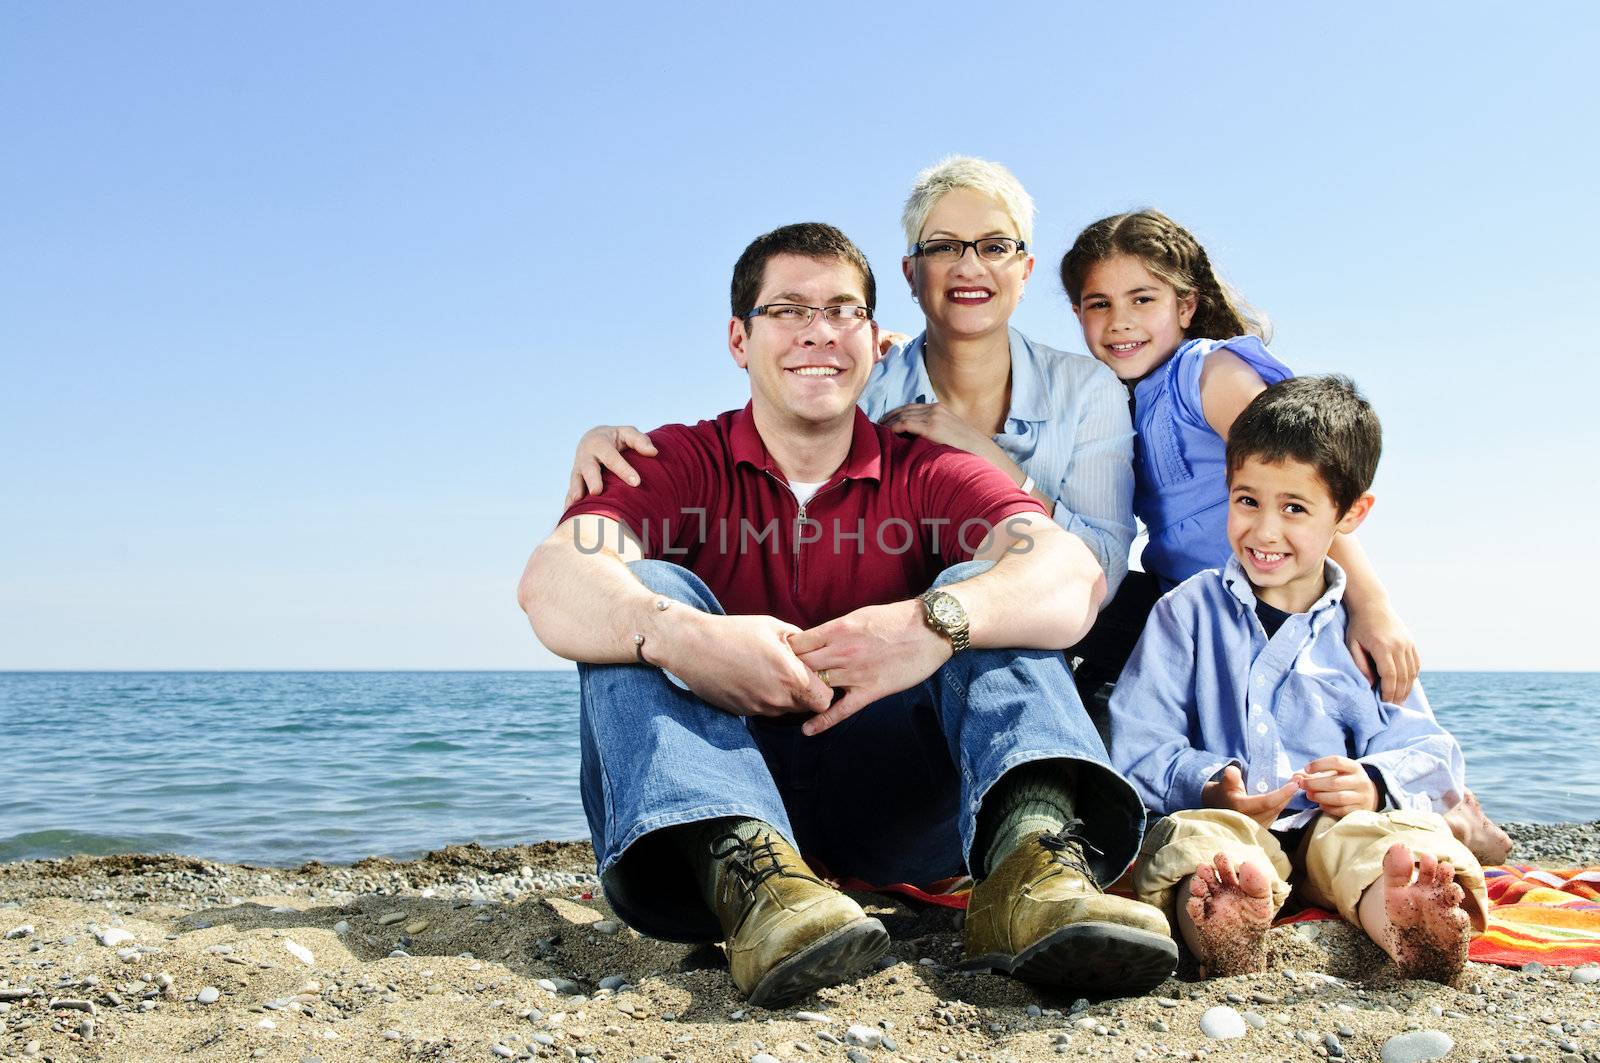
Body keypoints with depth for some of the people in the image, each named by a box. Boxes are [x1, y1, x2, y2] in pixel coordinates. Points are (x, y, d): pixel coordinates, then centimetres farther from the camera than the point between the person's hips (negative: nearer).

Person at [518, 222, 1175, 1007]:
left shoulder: (927, 474, 6)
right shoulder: (680, 463, 3)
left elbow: (1072, 573, -15)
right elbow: (551, 580, -18)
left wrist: (935, 623, -36)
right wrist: (680, 637, -40)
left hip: (891, 799, 1)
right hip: (715, 786, 0)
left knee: (983, 589, -15)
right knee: (645, 588, -19)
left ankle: (1032, 857, -41)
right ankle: (744, 871, -43)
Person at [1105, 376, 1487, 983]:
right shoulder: (1188, 611, 13)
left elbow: (1424, 751, 11)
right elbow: (1138, 745, 4)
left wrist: (1377, 783, -14)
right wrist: (1208, 785, -17)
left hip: (1333, 825, 2)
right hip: (1221, 819, -1)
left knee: (1395, 836, -31)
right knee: (1191, 838, -35)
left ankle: (1408, 915, -64)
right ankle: (1219, 922, -67)